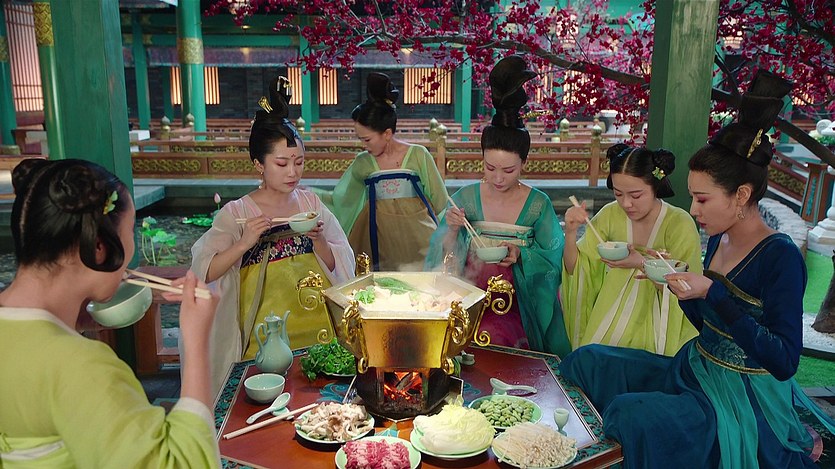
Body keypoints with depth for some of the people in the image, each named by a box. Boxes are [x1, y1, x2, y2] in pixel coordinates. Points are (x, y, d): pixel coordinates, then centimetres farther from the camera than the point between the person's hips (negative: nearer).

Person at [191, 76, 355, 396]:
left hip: (318, 330, 3)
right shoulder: (237, 213, -4)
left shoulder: (311, 203, 5)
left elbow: (339, 266, 6)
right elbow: (203, 272, -10)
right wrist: (244, 243, -22)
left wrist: (318, 241, -12)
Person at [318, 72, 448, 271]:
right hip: (382, 245, 2)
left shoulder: (418, 155, -3)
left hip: (421, 246, -2)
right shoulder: (363, 163, 5)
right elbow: (338, 200, 12)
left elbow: (440, 202, 1)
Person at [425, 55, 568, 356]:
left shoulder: (538, 204, 1)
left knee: (487, 337, -29)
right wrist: (451, 232, -13)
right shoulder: (465, 198, 3)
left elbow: (553, 260, 5)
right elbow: (443, 261, 6)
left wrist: (521, 256, -13)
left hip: (515, 305, -1)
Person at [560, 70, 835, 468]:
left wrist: (712, 292, -28)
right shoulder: (718, 241, 5)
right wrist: (677, 280, -2)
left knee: (631, 413, -31)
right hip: (693, 372, 8)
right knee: (586, 361, 1)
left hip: (743, 399, -8)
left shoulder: (781, 257, -19)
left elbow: (783, 362, -24)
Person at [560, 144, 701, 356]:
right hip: (606, 323, 3)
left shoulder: (680, 224, -12)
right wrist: (570, 232, -17)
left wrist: (643, 264, -25)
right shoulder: (609, 215, -2)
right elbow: (576, 272, 1)